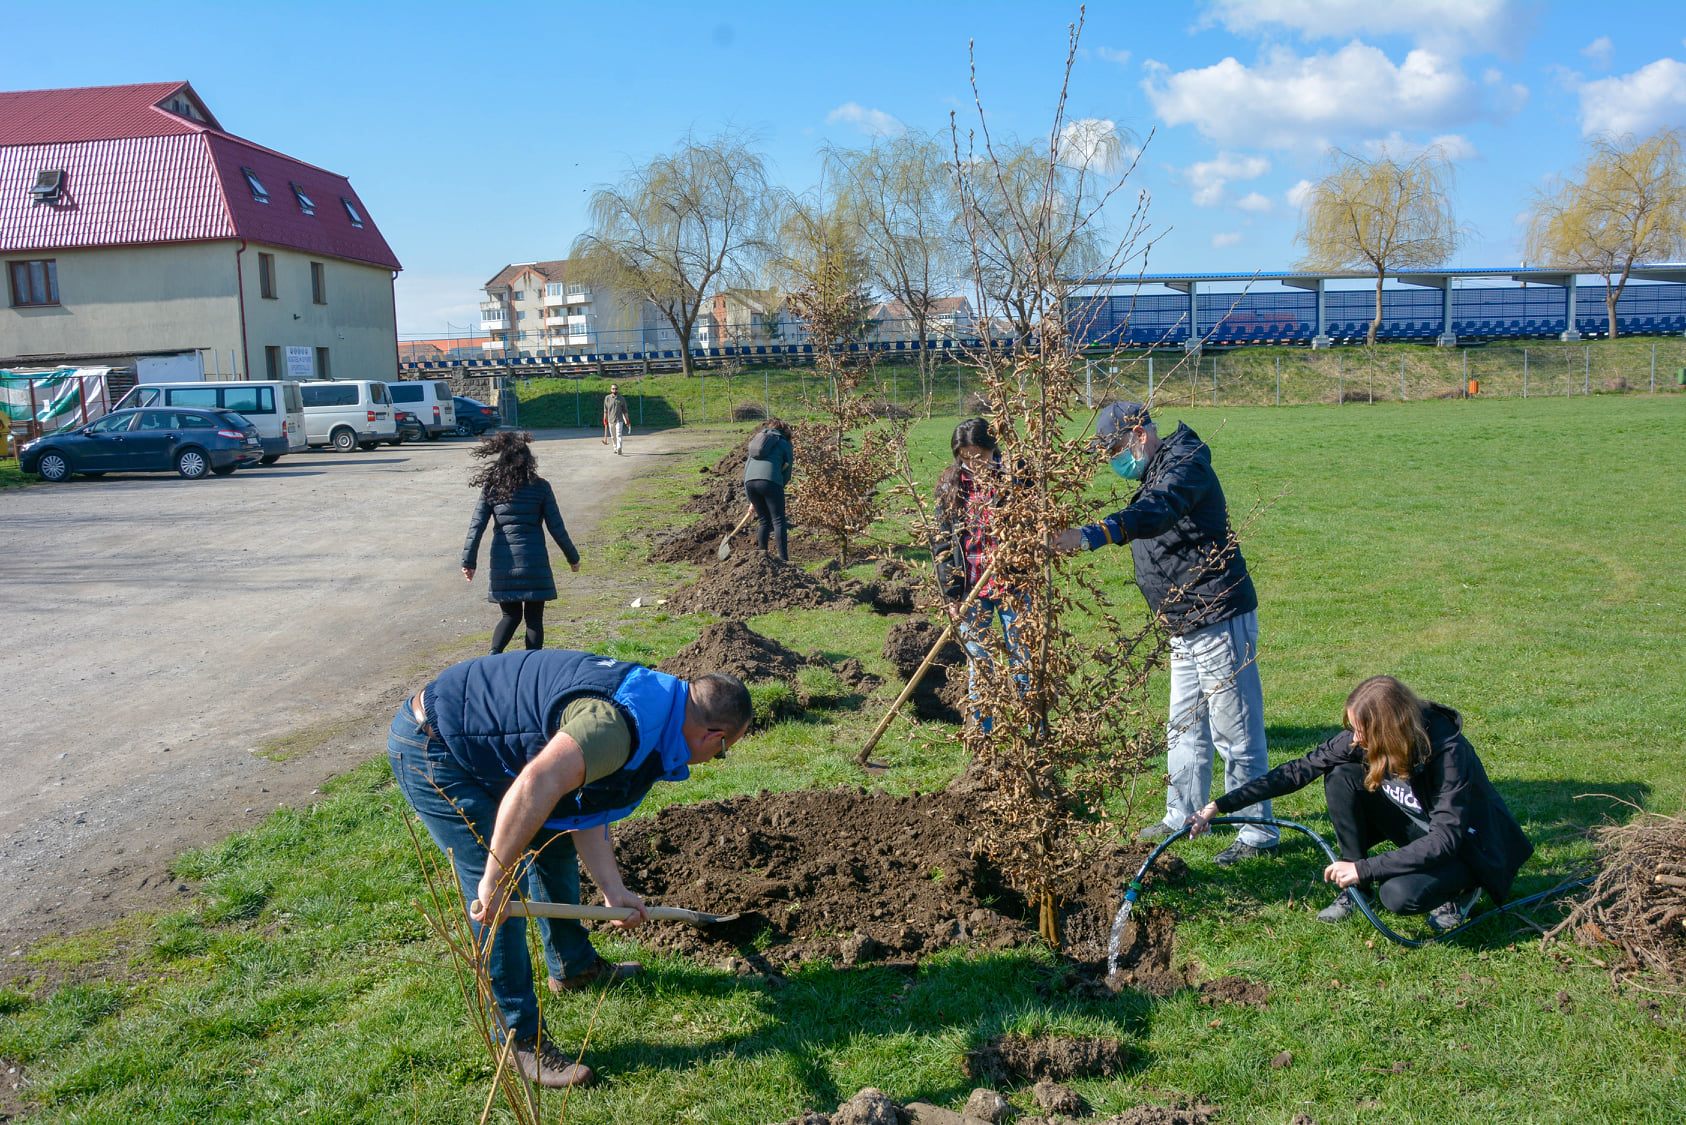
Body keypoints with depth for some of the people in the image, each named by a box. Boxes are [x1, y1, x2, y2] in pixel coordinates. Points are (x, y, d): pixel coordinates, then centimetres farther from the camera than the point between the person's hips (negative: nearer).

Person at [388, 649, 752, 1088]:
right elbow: (534, 789, -42)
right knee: (499, 901, -9)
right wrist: (495, 880, -32)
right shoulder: (618, 723, -31)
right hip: (431, 750, -10)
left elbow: (585, 808, 8)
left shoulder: (655, 701, 2)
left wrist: (614, 890, 5)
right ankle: (521, 1039, 6)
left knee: (554, 842, 20)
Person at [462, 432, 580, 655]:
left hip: (502, 563, 3)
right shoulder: (540, 487, -3)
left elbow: (476, 526, 0)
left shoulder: (491, 488, 2)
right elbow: (556, 527, -2)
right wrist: (573, 557, 10)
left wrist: (469, 561, 7)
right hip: (534, 561, -2)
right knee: (534, 618, 8)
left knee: (511, 614, 18)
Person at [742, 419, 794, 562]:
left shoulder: (756, 441, 32)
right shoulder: (784, 443, 19)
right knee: (778, 522, -3)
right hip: (770, 480, -5)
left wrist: (751, 500, 31)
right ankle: (783, 560, -10)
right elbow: (786, 474, 14)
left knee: (764, 521, 17)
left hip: (749, 481, 5)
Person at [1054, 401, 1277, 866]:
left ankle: (1258, 834, 10)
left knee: (1236, 733, -1)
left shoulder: (1185, 466, -20)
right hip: (1187, 627, 11)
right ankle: (1183, 816, 33)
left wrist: (1090, 535, -53)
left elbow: (1156, 513, -40)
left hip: (1220, 622, -11)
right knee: (1185, 729, 20)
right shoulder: (1157, 474, 14)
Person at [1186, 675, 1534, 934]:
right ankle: (1356, 891, -5)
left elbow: (1445, 839, -35)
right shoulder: (1364, 738, -18)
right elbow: (1300, 770, -16)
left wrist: (1365, 867, -37)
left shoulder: (1449, 753, -33)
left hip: (1466, 846, -6)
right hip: (1418, 825, 6)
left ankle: (1460, 889, 1)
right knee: (1341, 777, -19)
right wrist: (1220, 806, -19)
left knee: (1400, 895, -34)